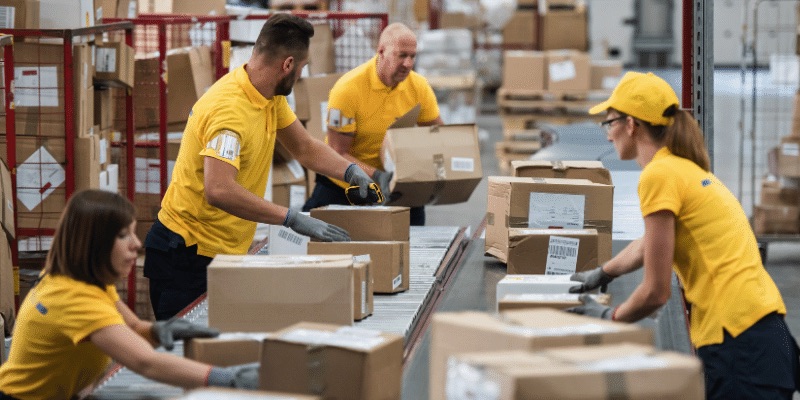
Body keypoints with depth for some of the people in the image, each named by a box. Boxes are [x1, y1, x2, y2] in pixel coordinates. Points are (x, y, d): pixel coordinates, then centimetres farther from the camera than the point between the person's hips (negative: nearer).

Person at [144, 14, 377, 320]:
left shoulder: (271, 97, 5)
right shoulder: (229, 108, -26)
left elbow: (305, 148, 17)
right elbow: (219, 191, -38)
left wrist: (351, 171, -2)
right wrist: (294, 220, -37)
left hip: (225, 250, 9)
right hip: (188, 252, -9)